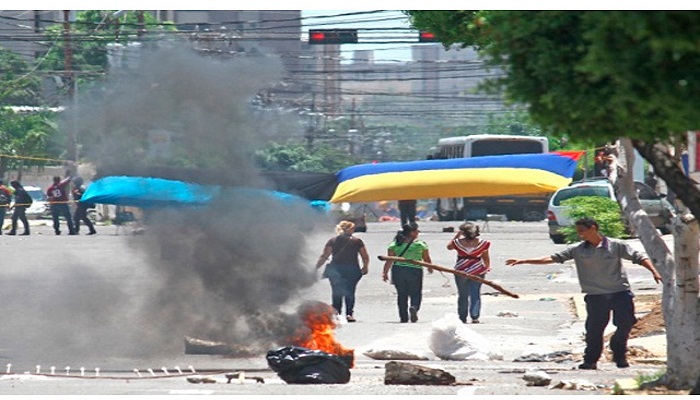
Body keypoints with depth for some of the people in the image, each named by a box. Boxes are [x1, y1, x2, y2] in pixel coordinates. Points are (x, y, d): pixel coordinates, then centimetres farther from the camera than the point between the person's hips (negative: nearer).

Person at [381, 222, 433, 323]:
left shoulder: (394, 244, 3)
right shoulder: (420, 244, -2)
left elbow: (389, 260, -3)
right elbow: (427, 259, 6)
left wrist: (385, 272, -2)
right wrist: (430, 268, 24)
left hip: (398, 270, 2)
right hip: (414, 271, -2)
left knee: (401, 295, 13)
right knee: (415, 294, 6)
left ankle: (403, 317, 12)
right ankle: (414, 307, -24)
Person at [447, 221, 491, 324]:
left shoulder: (458, 242, -8)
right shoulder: (482, 243, -5)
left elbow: (449, 246, 14)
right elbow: (486, 258, 3)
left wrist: (457, 236, 15)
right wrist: (487, 267, 21)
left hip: (461, 271, 0)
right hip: (477, 271, 0)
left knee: (462, 295, 11)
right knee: (475, 295, 5)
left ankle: (463, 318, 14)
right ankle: (475, 317, -4)